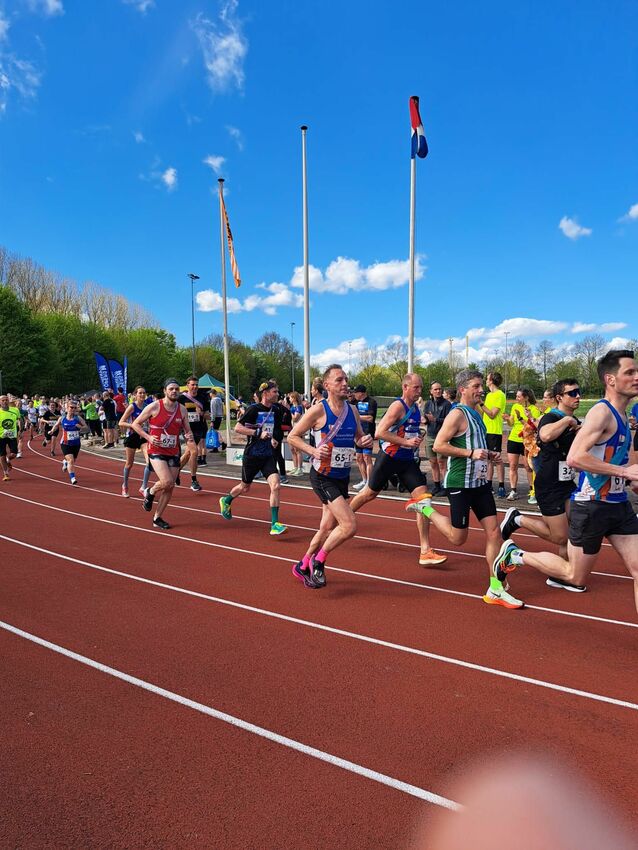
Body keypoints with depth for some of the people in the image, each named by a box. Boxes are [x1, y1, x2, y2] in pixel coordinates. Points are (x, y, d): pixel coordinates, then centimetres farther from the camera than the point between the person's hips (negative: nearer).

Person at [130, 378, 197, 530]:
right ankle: (150, 492, 13)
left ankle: (157, 518, 21)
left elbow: (187, 430, 13)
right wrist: (148, 437, -15)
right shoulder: (154, 407, -9)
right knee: (167, 482, -21)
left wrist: (189, 437, -10)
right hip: (156, 451, -5)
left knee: (170, 487, 5)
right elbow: (135, 424, -2)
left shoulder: (182, 410, 4)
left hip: (173, 453, 5)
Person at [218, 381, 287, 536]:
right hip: (252, 455, -4)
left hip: (268, 455, 4)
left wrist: (273, 439, 7)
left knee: (275, 485, -14)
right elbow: (237, 427, -18)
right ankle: (226, 501, 46)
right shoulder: (254, 409, -13)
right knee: (245, 488, 14)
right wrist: (258, 433, -24)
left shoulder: (275, 411, 6)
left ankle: (275, 523, -8)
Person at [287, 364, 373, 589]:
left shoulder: (352, 410, 5)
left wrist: (365, 440, -5)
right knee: (349, 526, -16)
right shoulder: (318, 410, -13)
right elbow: (292, 436, -7)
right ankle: (318, 562, 7)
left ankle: (303, 567, 37)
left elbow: (359, 436, 18)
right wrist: (313, 451, -22)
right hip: (323, 477, -7)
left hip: (343, 477, 7)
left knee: (328, 528, 16)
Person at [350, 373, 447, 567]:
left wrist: (417, 439, 12)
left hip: (408, 460, 6)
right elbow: (380, 432, -25)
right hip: (389, 458, -6)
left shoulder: (416, 408, 9)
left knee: (423, 497, -8)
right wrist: (406, 442, -27)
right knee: (370, 493, 11)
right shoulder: (398, 406, -16)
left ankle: (425, 551, -6)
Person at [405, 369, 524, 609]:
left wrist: (488, 455, 10)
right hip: (460, 483, -8)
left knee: (493, 532, 3)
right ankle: (425, 507, 23)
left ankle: (495, 589, 11)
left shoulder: (475, 413, 14)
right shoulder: (457, 414, -13)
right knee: (458, 538, 2)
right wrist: (470, 453, -24)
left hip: (480, 481, 8)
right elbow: (439, 446, -20)